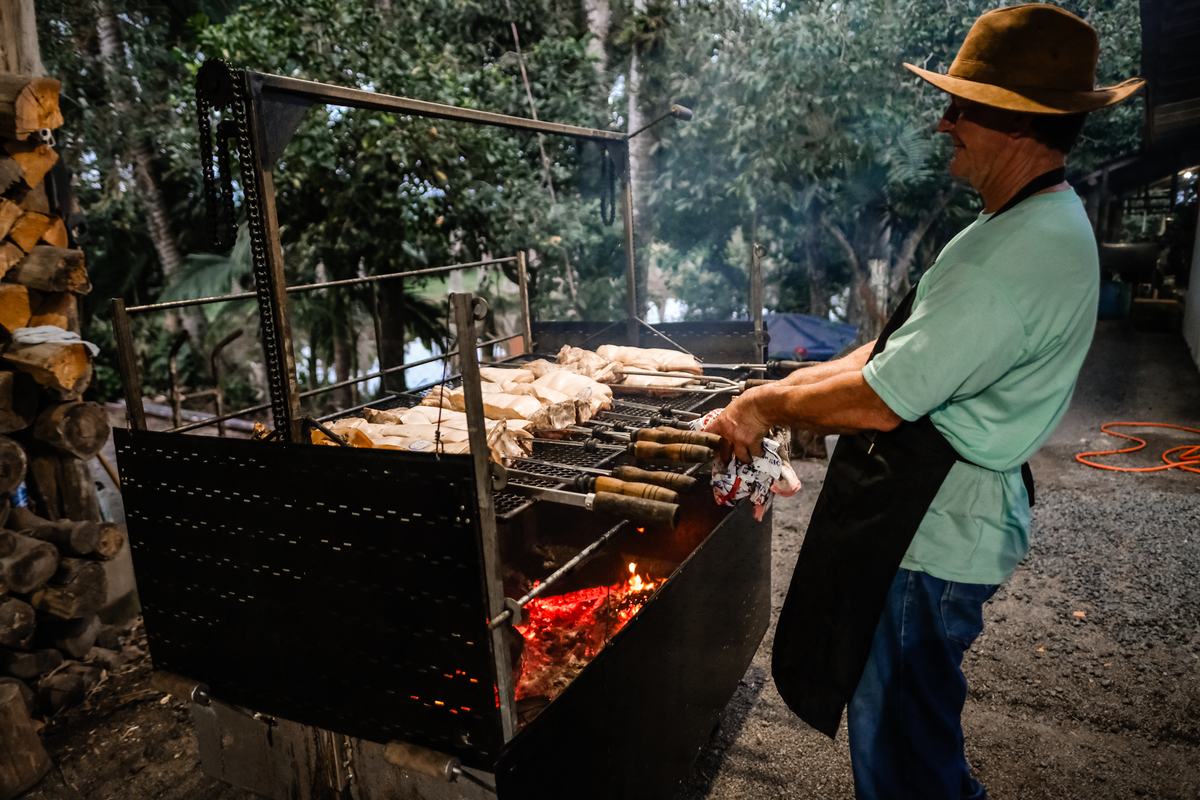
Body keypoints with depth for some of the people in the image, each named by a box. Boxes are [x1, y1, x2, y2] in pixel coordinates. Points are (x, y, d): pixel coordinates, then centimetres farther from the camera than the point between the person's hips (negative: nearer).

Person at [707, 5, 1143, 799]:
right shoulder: (1044, 222, 9)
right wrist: (805, 385, 5)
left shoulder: (1018, 256, -27)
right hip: (945, 511, 10)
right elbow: (907, 347, 13)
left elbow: (882, 400, -27)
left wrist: (767, 405, -11)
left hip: (936, 531, -10)